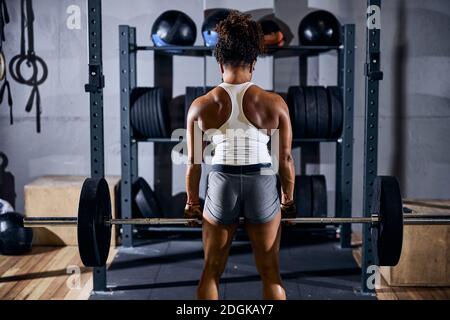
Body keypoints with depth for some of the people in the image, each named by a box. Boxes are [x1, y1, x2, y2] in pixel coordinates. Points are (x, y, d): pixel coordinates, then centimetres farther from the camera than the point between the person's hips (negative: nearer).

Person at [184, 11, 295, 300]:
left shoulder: (201, 106, -3)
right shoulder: (274, 103, -6)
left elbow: (194, 162, 2)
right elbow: (285, 159, -1)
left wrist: (192, 202, 16)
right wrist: (289, 200, 14)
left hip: (222, 184, 1)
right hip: (262, 185, 0)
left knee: (211, 272, 16)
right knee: (270, 273, 13)